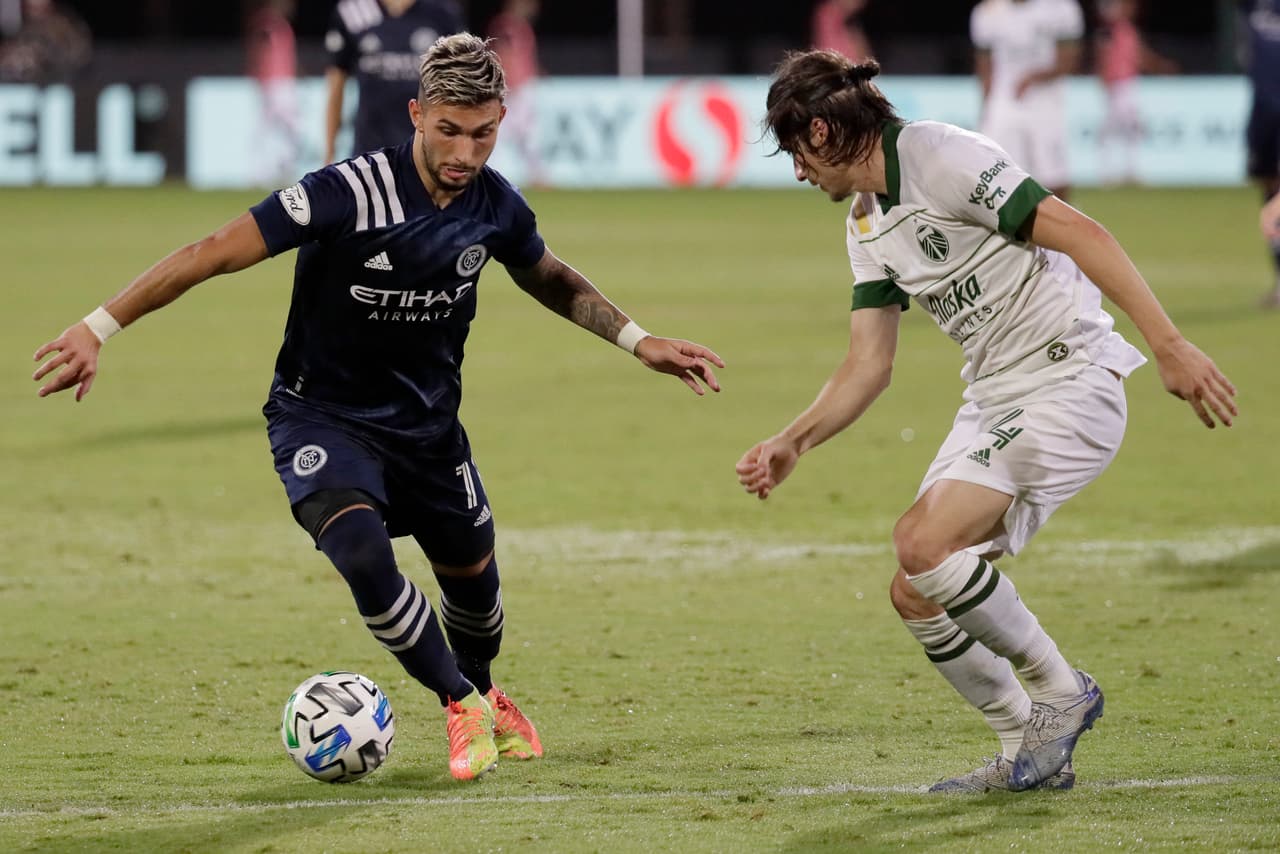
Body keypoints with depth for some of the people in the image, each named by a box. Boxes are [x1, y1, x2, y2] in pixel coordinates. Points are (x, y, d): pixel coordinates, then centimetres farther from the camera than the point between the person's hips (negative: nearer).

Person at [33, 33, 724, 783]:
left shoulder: (495, 204, -10)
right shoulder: (349, 194, -28)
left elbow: (551, 280, 15)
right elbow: (216, 253, -27)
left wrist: (638, 340, 11)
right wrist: (98, 329, -31)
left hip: (429, 422, 5)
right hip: (325, 417, -5)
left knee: (473, 579, 16)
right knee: (362, 552, -30)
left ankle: (483, 694, 52)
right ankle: (461, 705, -7)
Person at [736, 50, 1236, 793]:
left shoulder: (941, 158, -14)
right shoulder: (868, 229, 15)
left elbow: (1080, 233, -20)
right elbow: (868, 366, 17)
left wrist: (1170, 346, -26)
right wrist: (793, 443, 5)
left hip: (1068, 381, -9)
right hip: (995, 398, 9)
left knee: (925, 547, -23)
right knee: (916, 595, 3)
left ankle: (1060, 694, -5)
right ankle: (1030, 755, 17)